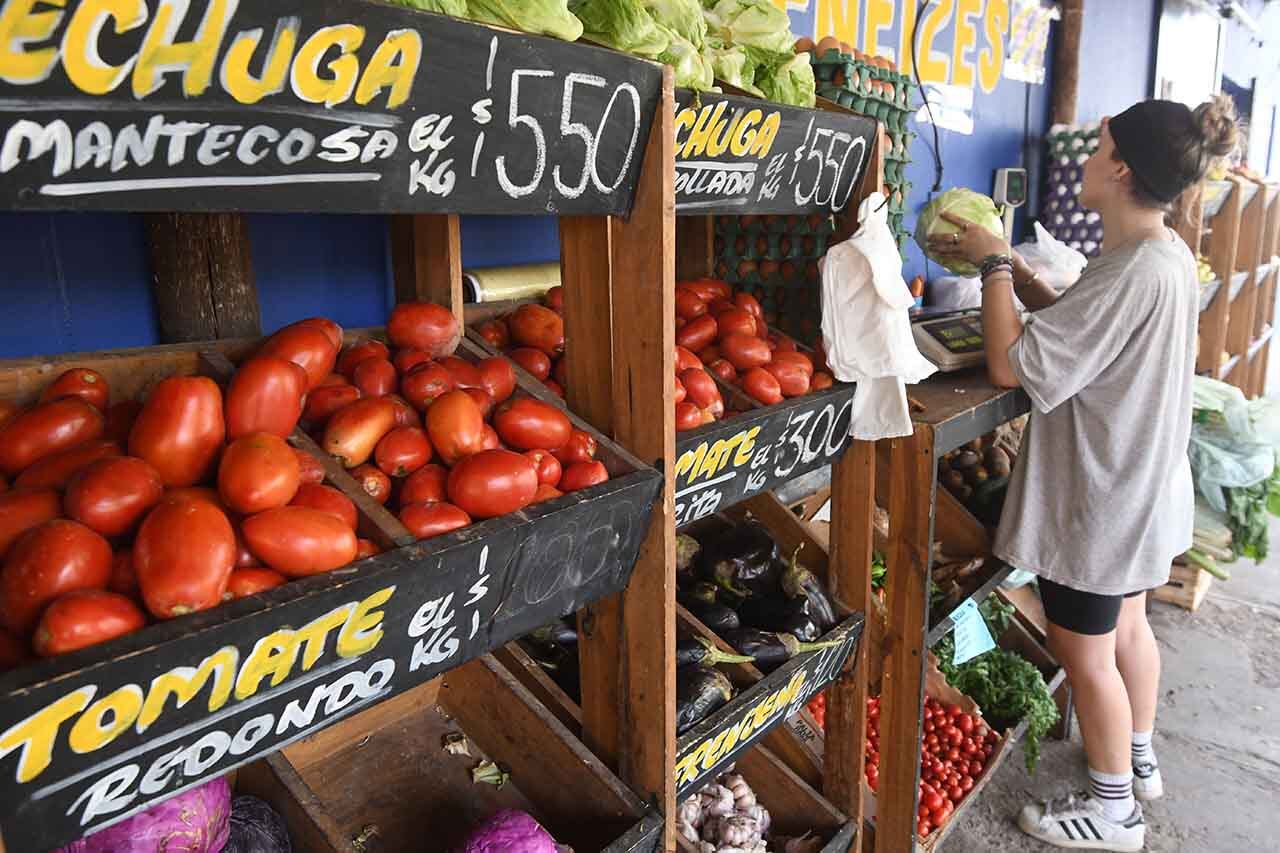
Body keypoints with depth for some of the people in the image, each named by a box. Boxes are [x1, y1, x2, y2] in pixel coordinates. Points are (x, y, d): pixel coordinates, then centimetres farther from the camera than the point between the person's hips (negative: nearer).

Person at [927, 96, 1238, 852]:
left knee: (1085, 652, 9)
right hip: (1141, 485, 10)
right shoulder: (1170, 255, 2)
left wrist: (994, 265, -19)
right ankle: (1140, 760, 48)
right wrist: (1008, 264, 2)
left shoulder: (1133, 273, -30)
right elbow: (1073, 321, 11)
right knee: (1127, 627, 26)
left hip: (1099, 501, -10)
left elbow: (1012, 364, -30)